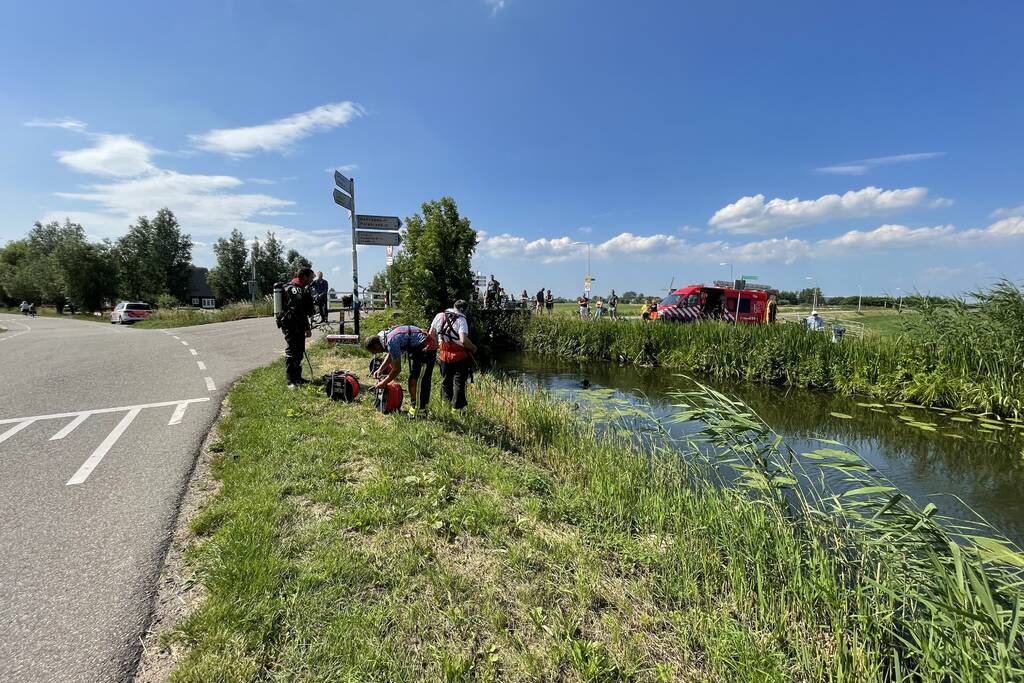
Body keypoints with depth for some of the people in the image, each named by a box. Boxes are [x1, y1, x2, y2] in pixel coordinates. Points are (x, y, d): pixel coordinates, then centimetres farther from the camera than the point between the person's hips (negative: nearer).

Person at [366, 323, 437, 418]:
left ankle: (418, 411, -2)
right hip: (417, 348, 11)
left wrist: (384, 382, -8)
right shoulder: (385, 335, 4)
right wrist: (380, 369, 15)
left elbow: (397, 369, -19)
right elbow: (391, 355, 22)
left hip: (426, 348, -11)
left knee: (416, 380, -8)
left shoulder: (391, 342, -26)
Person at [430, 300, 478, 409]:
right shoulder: (461, 320, -15)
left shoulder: (439, 316, 2)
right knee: (459, 381, 5)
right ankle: (457, 406, 9)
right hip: (459, 356, -5)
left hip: (444, 355, 5)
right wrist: (473, 347, -9)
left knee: (446, 380, 20)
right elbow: (463, 340, -27)